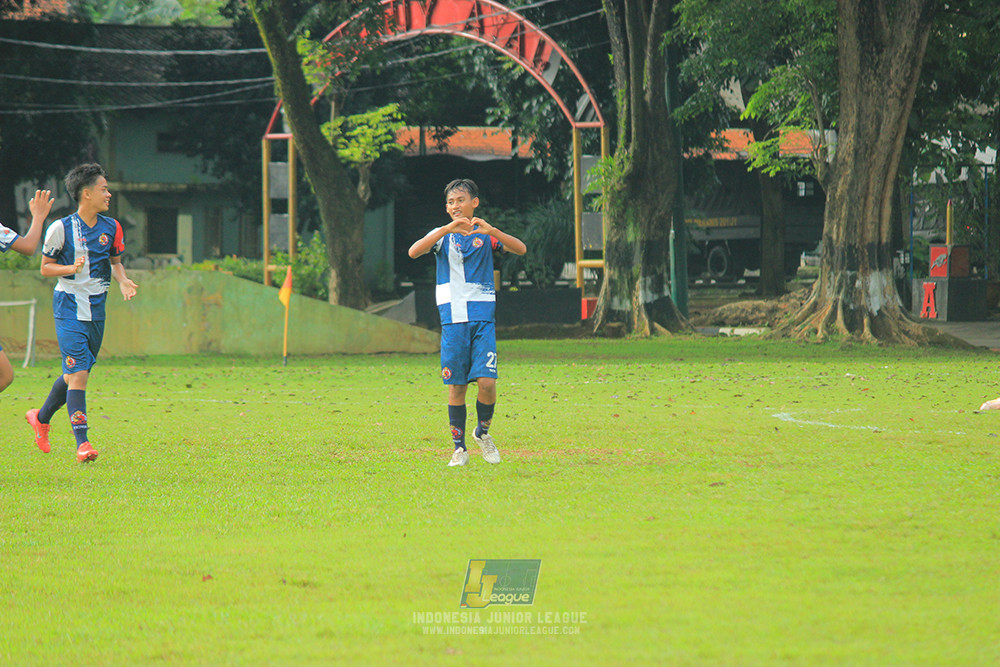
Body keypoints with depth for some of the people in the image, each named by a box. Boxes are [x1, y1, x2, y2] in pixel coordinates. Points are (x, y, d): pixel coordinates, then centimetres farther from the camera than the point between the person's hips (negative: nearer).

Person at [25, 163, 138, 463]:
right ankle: (82, 443, -18)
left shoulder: (111, 228, 5)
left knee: (76, 373, 14)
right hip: (69, 306, -5)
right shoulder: (61, 228, -9)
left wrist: (123, 281, -3)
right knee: (78, 373, -15)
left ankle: (41, 417, 38)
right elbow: (45, 268, -1)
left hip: (96, 309, 5)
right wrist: (72, 268, -19)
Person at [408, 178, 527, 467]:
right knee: (456, 386, 0)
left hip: (482, 316, 0)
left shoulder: (485, 236, 9)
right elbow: (414, 251, -12)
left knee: (487, 381, -12)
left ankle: (483, 431, 14)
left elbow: (521, 249, -6)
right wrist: (447, 229, -22)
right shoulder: (442, 235, 8)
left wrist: (491, 231, -21)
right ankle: (459, 447, 11)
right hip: (453, 319, 0)